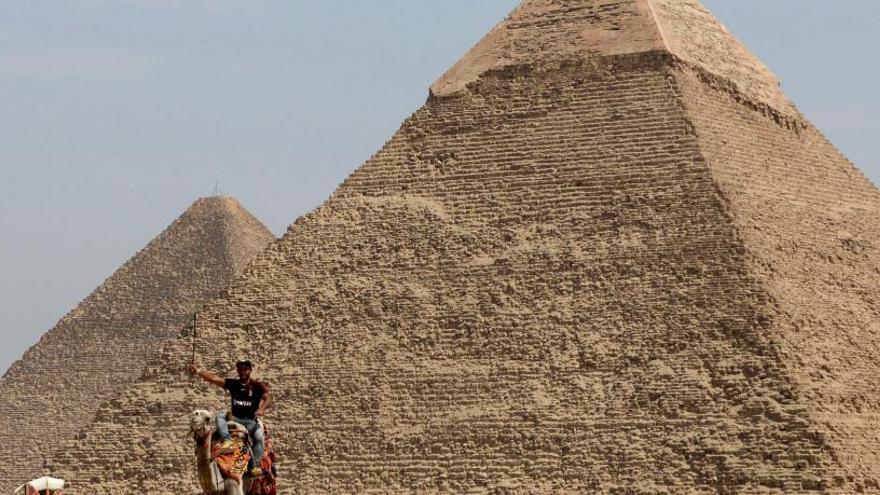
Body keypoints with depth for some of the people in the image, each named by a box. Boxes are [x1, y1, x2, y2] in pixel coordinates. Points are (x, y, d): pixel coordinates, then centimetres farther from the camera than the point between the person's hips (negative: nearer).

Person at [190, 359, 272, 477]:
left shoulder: (257, 386, 2)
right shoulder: (233, 384, 8)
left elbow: (268, 399, -11)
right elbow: (215, 378, -4)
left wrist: (262, 409, -33)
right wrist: (198, 372, -17)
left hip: (251, 421, -3)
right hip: (235, 418, 3)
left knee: (259, 437, -31)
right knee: (221, 415, -24)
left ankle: (255, 465, -29)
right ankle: (227, 441, -40)